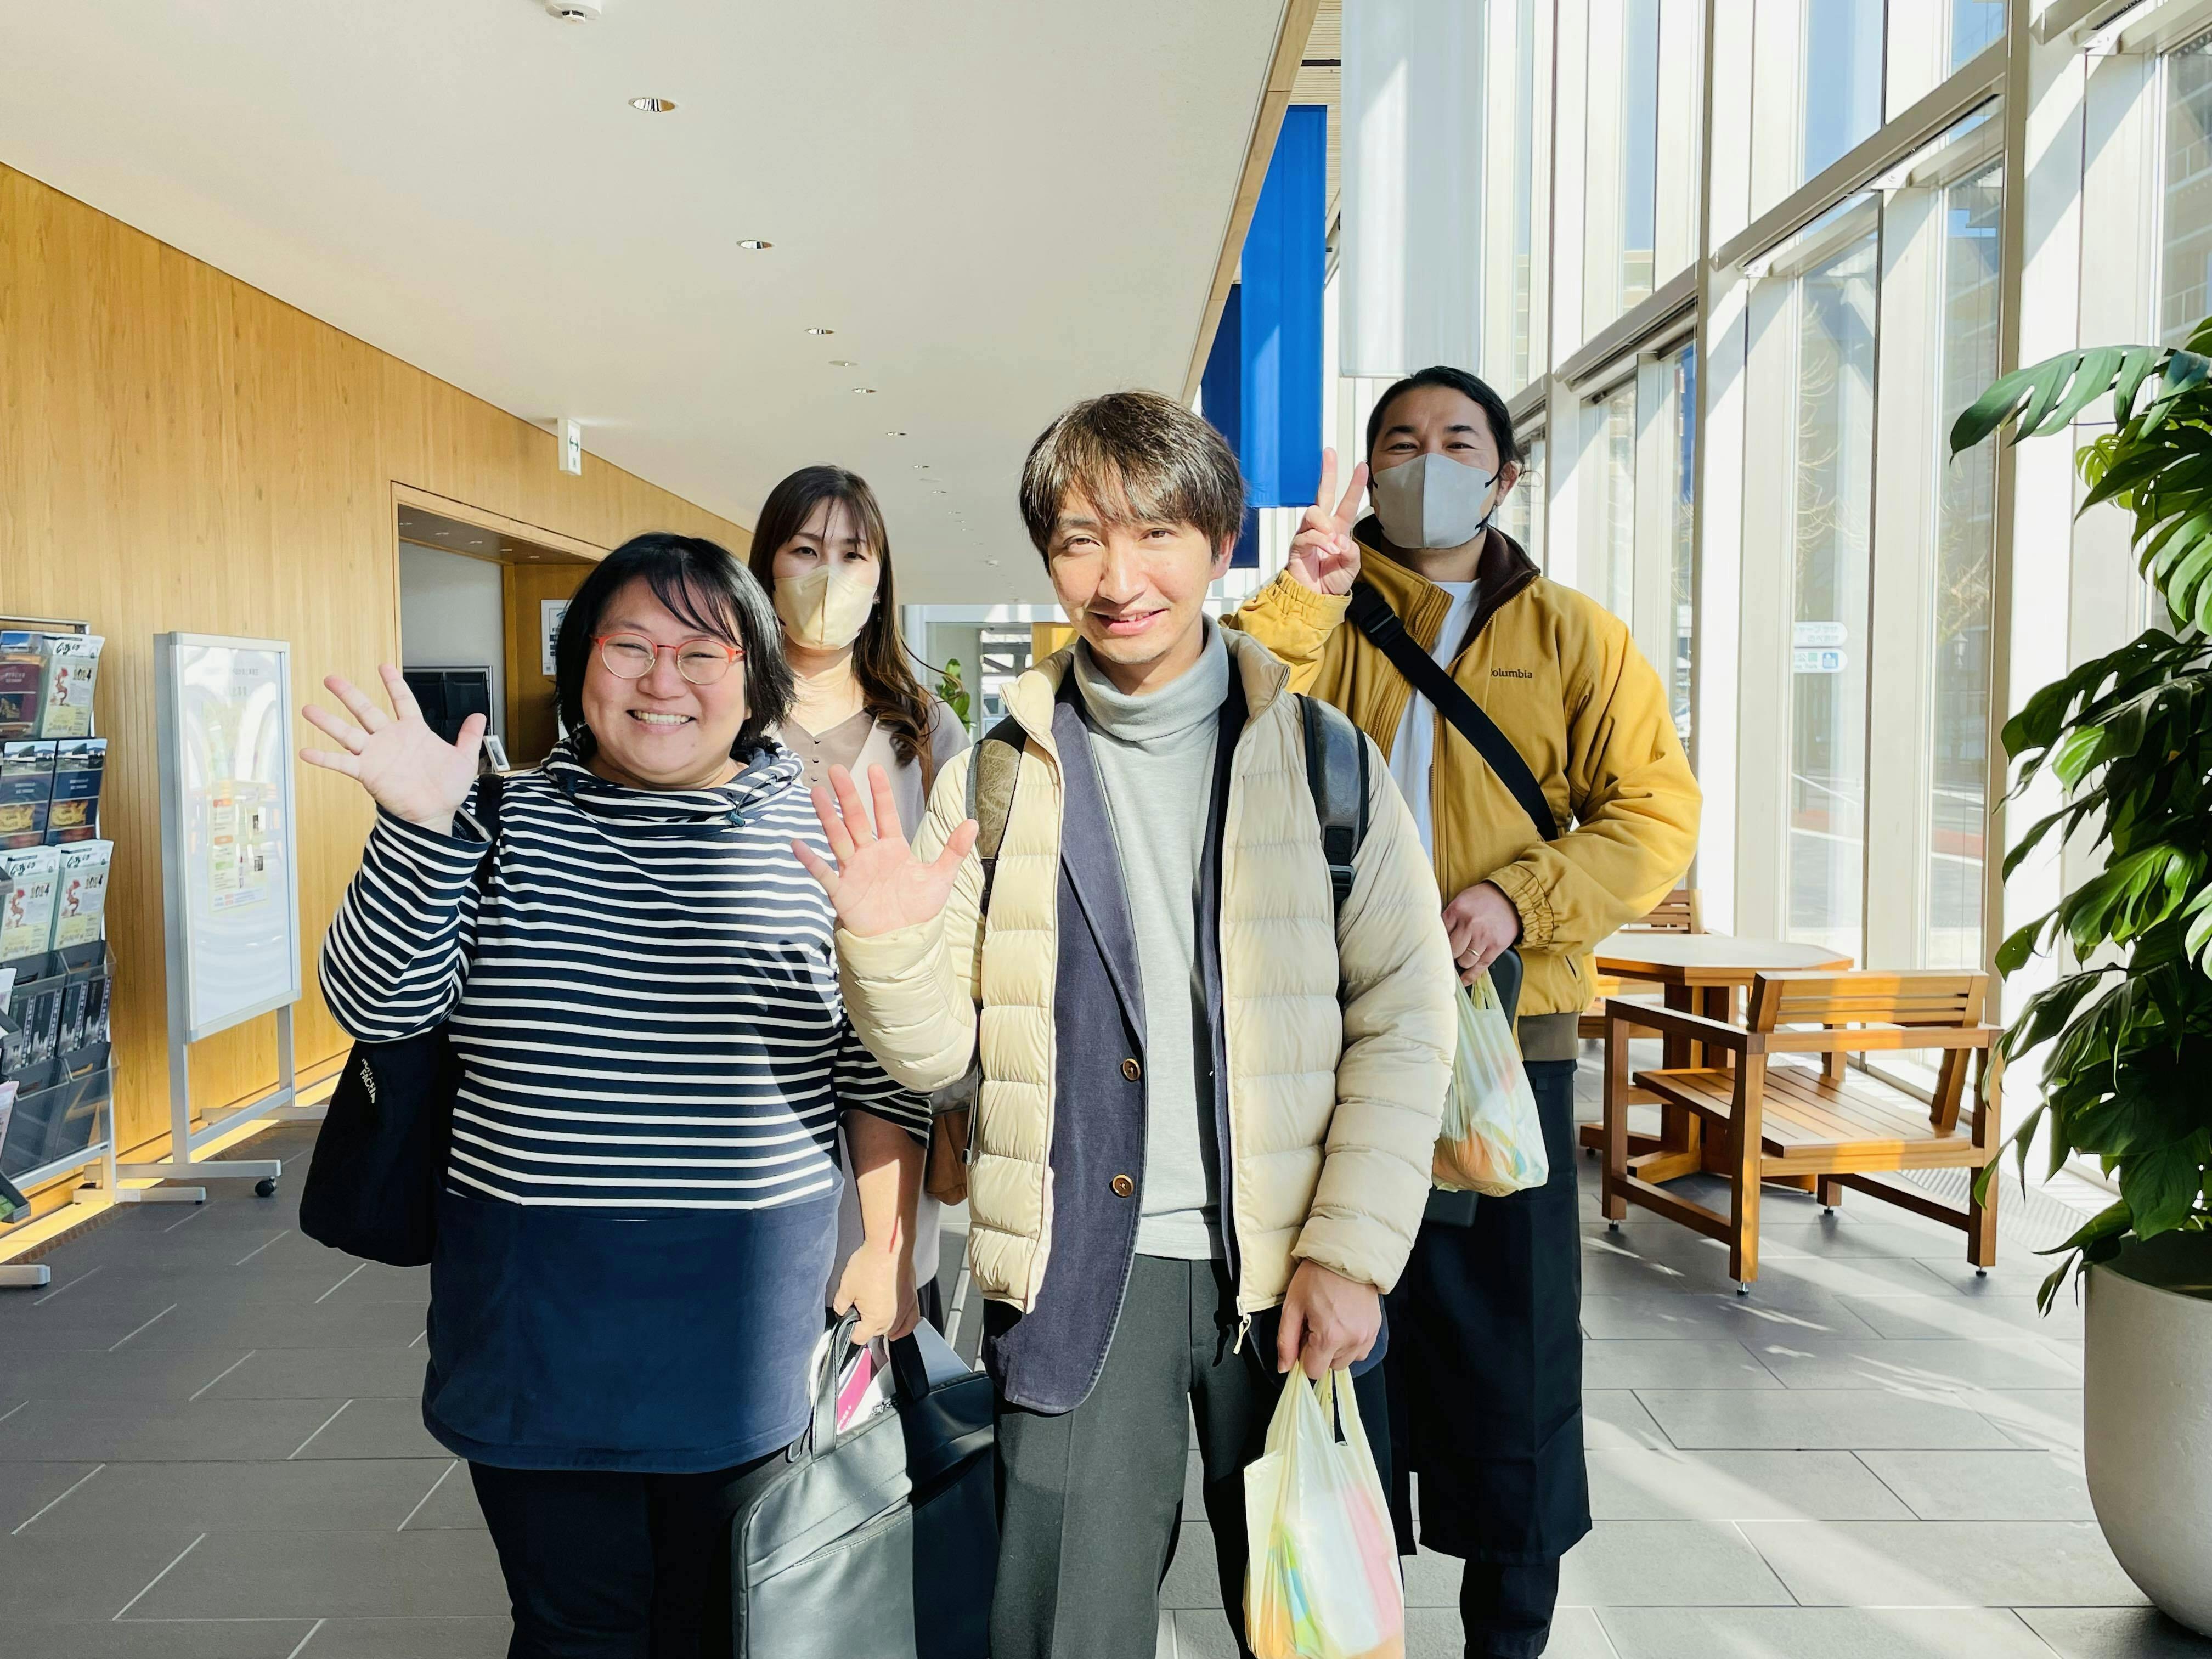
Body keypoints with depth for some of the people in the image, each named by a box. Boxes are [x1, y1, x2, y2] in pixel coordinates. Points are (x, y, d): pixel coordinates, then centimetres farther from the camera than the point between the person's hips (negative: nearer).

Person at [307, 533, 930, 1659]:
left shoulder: (819, 834, -2)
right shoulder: (507, 822, 1)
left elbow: (879, 1066, 2)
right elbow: (379, 1006, -4)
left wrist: (885, 1243, 1)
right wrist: (416, 829, -18)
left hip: (751, 1307, -1)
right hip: (536, 1305, 1)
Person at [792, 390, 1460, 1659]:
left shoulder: (1321, 757, -2)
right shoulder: (996, 776, 1)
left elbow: (1407, 1018, -2)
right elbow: (937, 1055, 2)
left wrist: (1350, 1251, -8)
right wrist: (888, 942, -18)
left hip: (1283, 1269, 0)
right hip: (1080, 1270, 0)